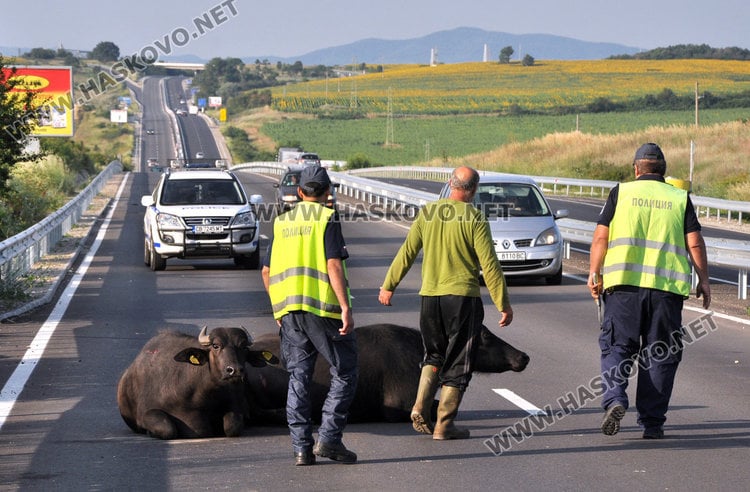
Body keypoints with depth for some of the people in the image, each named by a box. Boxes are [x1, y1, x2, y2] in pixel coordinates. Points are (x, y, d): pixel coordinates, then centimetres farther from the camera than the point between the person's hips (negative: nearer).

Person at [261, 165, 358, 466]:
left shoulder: (283, 223, 14)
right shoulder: (327, 218, -4)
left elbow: (267, 271, 15)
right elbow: (334, 265, -14)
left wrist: (278, 307, 25)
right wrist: (345, 308, -16)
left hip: (290, 311, 5)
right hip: (324, 307, -5)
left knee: (298, 379, 8)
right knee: (344, 374, 5)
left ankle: (301, 448, 3)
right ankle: (329, 438, -6)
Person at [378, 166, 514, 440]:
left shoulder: (427, 213, 4)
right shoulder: (475, 219, -9)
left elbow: (406, 254, 8)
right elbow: (489, 266, -10)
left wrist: (388, 286, 19)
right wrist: (503, 305, -5)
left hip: (429, 296, 4)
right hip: (462, 297, -4)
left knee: (434, 355, 22)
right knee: (457, 362, 5)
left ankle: (421, 409, 5)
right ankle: (444, 425, 4)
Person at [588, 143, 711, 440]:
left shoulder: (621, 193, 6)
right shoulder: (679, 199, 9)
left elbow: (601, 236, 2)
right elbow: (694, 243, 3)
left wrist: (594, 273, 10)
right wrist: (703, 281, 10)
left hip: (624, 283, -1)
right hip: (667, 288, 1)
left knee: (617, 346, 6)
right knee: (660, 355, 8)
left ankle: (614, 398, -19)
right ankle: (652, 423, 7)